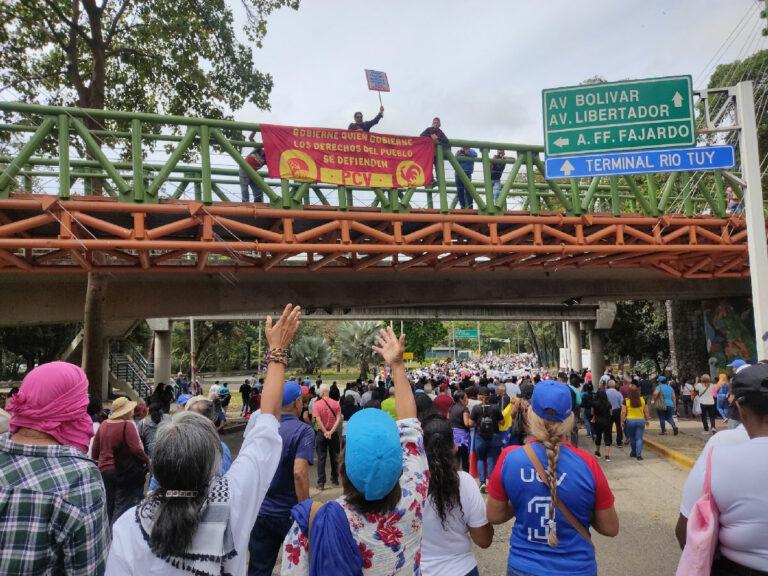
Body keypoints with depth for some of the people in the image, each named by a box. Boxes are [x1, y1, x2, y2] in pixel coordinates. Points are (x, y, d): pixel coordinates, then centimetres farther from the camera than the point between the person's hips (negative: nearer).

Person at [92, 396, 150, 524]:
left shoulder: (104, 424, 3)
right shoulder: (127, 424, -16)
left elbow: (95, 450, 10)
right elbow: (136, 449, -21)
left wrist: (100, 463, 25)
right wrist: (147, 460, -7)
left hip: (104, 471, 6)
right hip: (124, 472, -6)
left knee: (108, 507, 18)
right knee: (123, 507, 0)